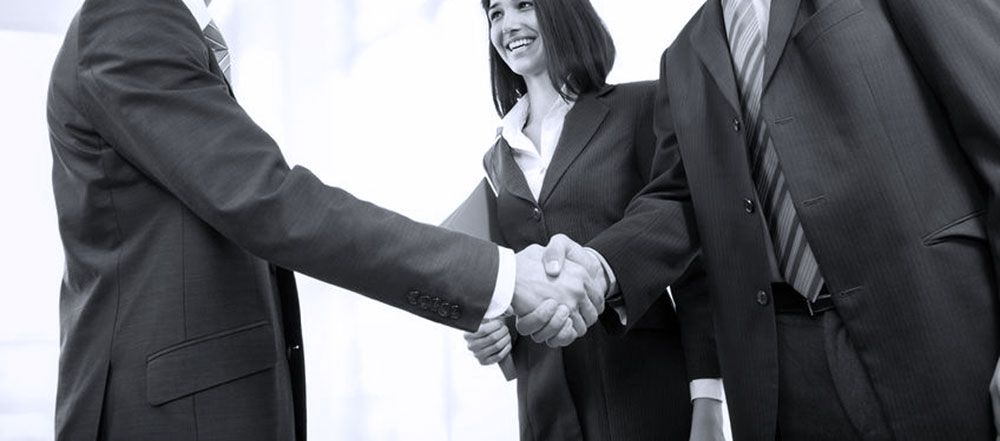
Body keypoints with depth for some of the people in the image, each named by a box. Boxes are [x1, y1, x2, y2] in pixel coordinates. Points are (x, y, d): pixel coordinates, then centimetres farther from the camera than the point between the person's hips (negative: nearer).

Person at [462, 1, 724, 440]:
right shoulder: (498, 158, 12)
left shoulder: (639, 106, -2)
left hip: (644, 386, -4)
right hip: (543, 397, 4)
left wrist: (707, 403, -13)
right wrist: (492, 330, -1)